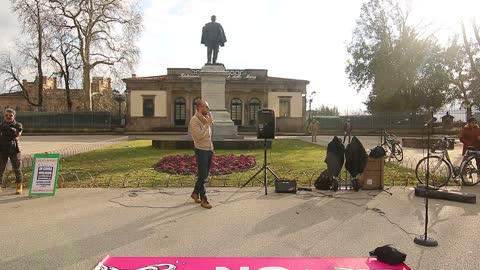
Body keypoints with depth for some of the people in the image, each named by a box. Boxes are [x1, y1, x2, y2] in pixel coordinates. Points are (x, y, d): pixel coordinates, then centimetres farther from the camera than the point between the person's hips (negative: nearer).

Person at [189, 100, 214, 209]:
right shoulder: (194, 120, -12)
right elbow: (199, 135, -23)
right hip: (201, 150, -8)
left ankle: (195, 193, 31)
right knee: (202, 176, -2)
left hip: (209, 149, 8)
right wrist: (207, 124, -17)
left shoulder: (206, 118, 12)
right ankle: (203, 200, 7)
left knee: (204, 175, 15)